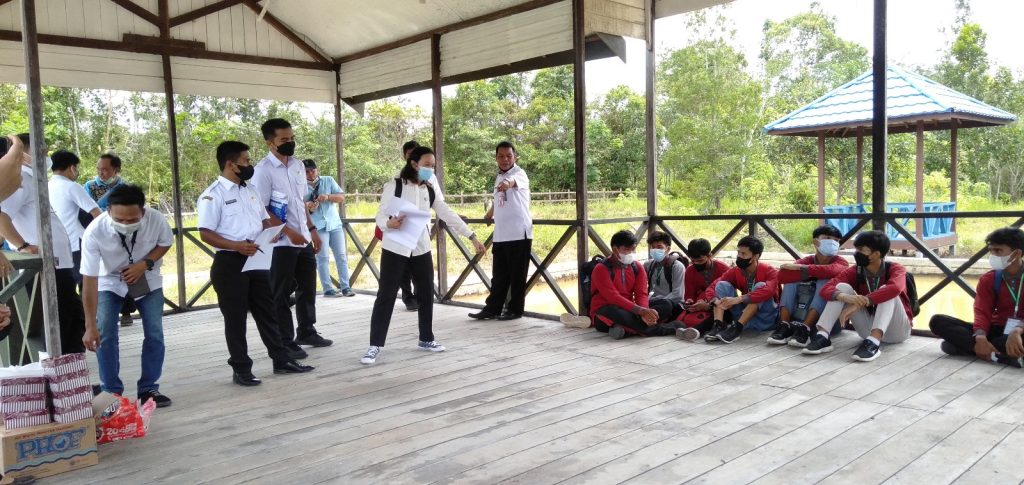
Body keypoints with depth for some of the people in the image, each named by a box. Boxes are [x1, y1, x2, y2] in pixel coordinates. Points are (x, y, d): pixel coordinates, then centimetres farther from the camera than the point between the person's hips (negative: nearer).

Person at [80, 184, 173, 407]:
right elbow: (89, 280, -30)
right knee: (105, 335, -11)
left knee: (154, 334, -4)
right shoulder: (94, 232, -34)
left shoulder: (156, 219, -31)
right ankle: (111, 392, 4)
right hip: (110, 281, -1)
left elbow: (165, 243, -6)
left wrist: (145, 264, -25)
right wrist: (90, 326, -29)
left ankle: (149, 389, 10)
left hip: (148, 279, 1)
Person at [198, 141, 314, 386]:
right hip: (230, 263, -7)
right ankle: (241, 369, 13)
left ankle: (281, 360, 22)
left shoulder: (250, 190, 14)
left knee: (267, 312, 13)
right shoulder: (213, 195, -10)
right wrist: (237, 246, -27)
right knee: (235, 318, 3)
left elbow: (264, 219, 22)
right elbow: (206, 233, -15)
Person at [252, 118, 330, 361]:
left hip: (304, 239, 7)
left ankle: (306, 332, 31)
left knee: (308, 288, 16)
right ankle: (285, 342, 12)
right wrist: (288, 231, -20)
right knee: (281, 294, 3)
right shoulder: (263, 170, -13)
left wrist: (312, 229, 12)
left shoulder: (298, 165, 9)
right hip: (280, 243, -7)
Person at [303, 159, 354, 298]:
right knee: (323, 258, -4)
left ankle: (346, 287, 6)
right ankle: (328, 289, -2)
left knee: (341, 256, 2)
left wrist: (328, 196, -18)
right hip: (317, 227, -2)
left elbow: (342, 197, -1)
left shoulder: (328, 180, 5)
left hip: (334, 224, 2)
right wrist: (308, 208, -20)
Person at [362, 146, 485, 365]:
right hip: (395, 248, -5)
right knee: (386, 295, -4)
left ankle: (426, 339, 24)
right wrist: (389, 224, -31)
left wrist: (472, 237, 1)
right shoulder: (394, 185, -8)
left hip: (421, 249, 5)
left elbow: (448, 215, 6)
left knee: (426, 294, 9)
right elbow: (380, 215, -8)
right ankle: (375, 345, 2)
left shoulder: (431, 191, 6)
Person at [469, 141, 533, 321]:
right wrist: (490, 213, 47)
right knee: (499, 275, 12)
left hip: (519, 233, -7)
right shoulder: (498, 177, 15)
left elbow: (515, 181, -36)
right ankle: (492, 308, 19)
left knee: (517, 275, 2)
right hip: (500, 235, 7)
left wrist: (508, 183, -57)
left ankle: (515, 309, 12)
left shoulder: (519, 173, -9)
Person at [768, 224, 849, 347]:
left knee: (824, 281, -23)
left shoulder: (841, 262, -3)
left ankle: (804, 329, -36)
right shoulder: (807, 261, 2)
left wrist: (801, 268, -26)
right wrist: (808, 273, -24)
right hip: (802, 316, 2)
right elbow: (782, 276, -19)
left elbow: (830, 271, -31)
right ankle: (784, 326, -27)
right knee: (791, 279, -12)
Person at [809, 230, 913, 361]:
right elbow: (826, 289, -19)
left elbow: (895, 288, -39)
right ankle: (822, 337, -30)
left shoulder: (895, 269, -14)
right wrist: (846, 297, -41)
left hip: (896, 330, -3)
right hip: (870, 329, 3)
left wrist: (860, 303, -43)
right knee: (842, 287, -15)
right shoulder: (854, 272, -4)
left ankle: (873, 343, -46)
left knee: (887, 292, -29)